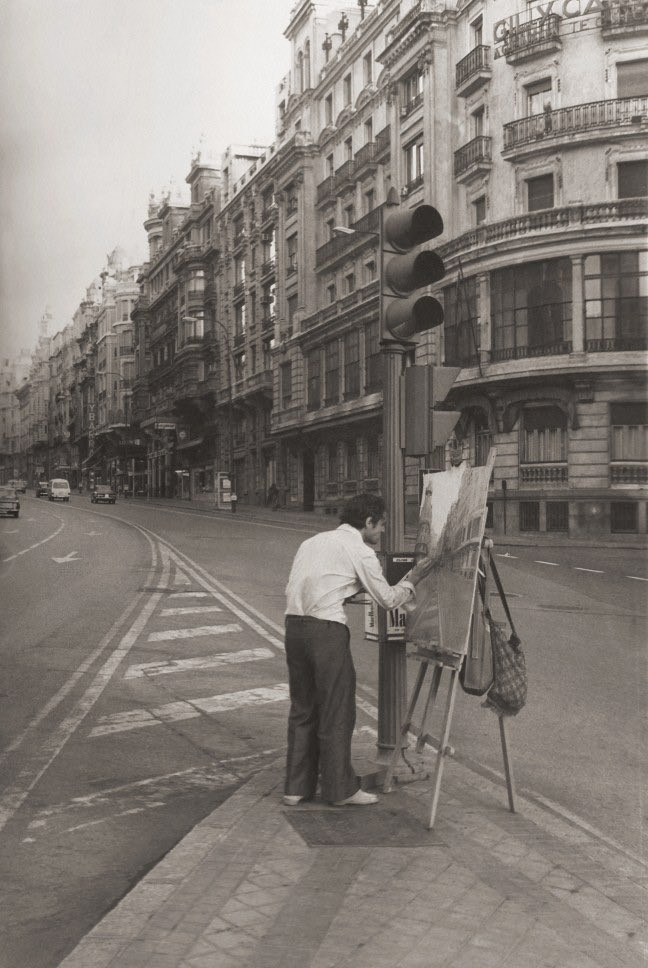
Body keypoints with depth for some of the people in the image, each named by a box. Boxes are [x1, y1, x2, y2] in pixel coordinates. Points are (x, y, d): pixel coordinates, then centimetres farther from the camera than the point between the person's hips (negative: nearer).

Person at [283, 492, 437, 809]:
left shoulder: (312, 542, 20)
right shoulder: (360, 551, -1)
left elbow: (291, 589, 17)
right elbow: (387, 599, 3)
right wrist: (412, 579, 17)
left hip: (293, 624, 7)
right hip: (327, 628, -7)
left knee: (302, 708, 15)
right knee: (337, 710, 5)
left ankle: (296, 787, 22)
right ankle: (341, 788, 15)